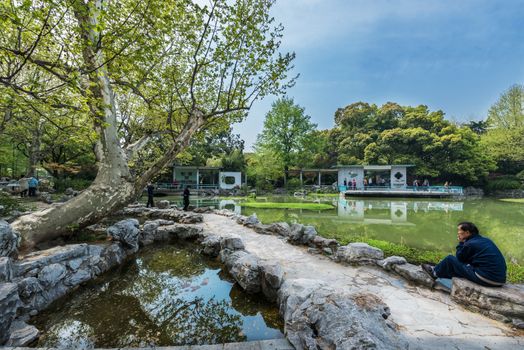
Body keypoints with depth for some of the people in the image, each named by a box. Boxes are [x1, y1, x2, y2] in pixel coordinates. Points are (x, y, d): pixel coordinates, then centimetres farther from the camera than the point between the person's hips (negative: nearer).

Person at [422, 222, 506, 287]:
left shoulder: (470, 244, -13)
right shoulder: (486, 240, 11)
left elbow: (459, 258, 3)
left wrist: (461, 243, 5)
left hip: (486, 279, -8)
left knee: (450, 259, 1)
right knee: (464, 262, 25)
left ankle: (435, 272, 23)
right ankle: (438, 270, 35)